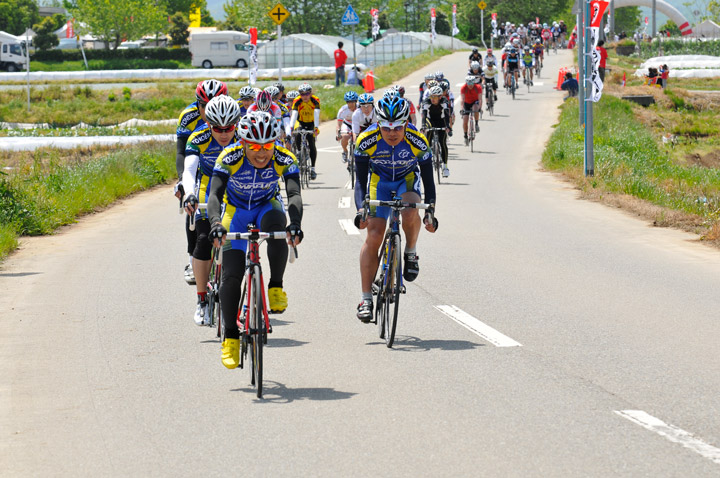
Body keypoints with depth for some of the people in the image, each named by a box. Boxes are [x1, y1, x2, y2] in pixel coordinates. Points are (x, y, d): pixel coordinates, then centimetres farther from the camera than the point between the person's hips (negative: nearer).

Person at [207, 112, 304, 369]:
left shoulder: (285, 160, -28)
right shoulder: (230, 158, -30)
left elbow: (294, 195, -38)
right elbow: (214, 195, -38)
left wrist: (295, 224, -58)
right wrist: (216, 224, -57)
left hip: (267, 207, 0)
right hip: (236, 211, 0)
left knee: (276, 224, -37)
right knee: (231, 276, -11)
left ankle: (276, 287, -19)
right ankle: (230, 336, 4)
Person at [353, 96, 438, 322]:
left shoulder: (418, 142, -29)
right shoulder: (367, 140, -28)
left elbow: (428, 180, -19)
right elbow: (361, 180, -21)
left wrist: (430, 212, -29)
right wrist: (361, 209, -36)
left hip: (407, 179, -1)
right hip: (379, 180, 1)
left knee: (410, 211, -35)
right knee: (374, 236, -12)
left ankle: (411, 254, -5)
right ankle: (366, 298, -8)